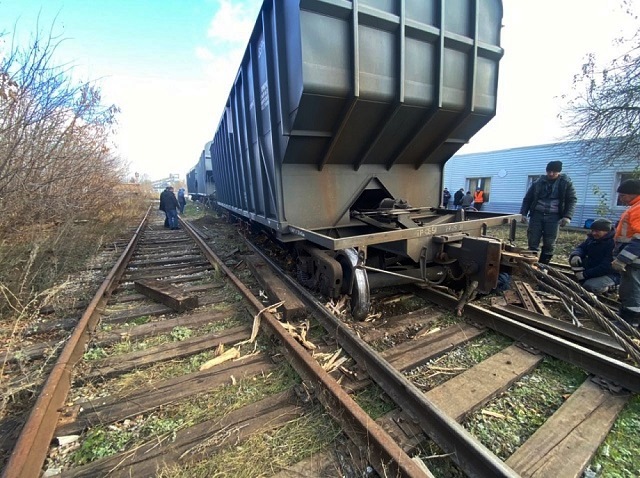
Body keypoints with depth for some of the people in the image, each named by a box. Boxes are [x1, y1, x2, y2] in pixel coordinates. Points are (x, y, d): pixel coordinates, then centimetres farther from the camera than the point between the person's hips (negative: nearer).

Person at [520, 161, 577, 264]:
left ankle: (543, 265, 11)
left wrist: (567, 216, -11)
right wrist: (523, 213, -2)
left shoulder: (566, 183, 5)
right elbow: (527, 199, 10)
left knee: (549, 244, 1)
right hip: (537, 214, 1)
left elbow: (572, 200, 3)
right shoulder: (538, 183, 8)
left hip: (553, 216, -1)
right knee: (532, 242, -1)